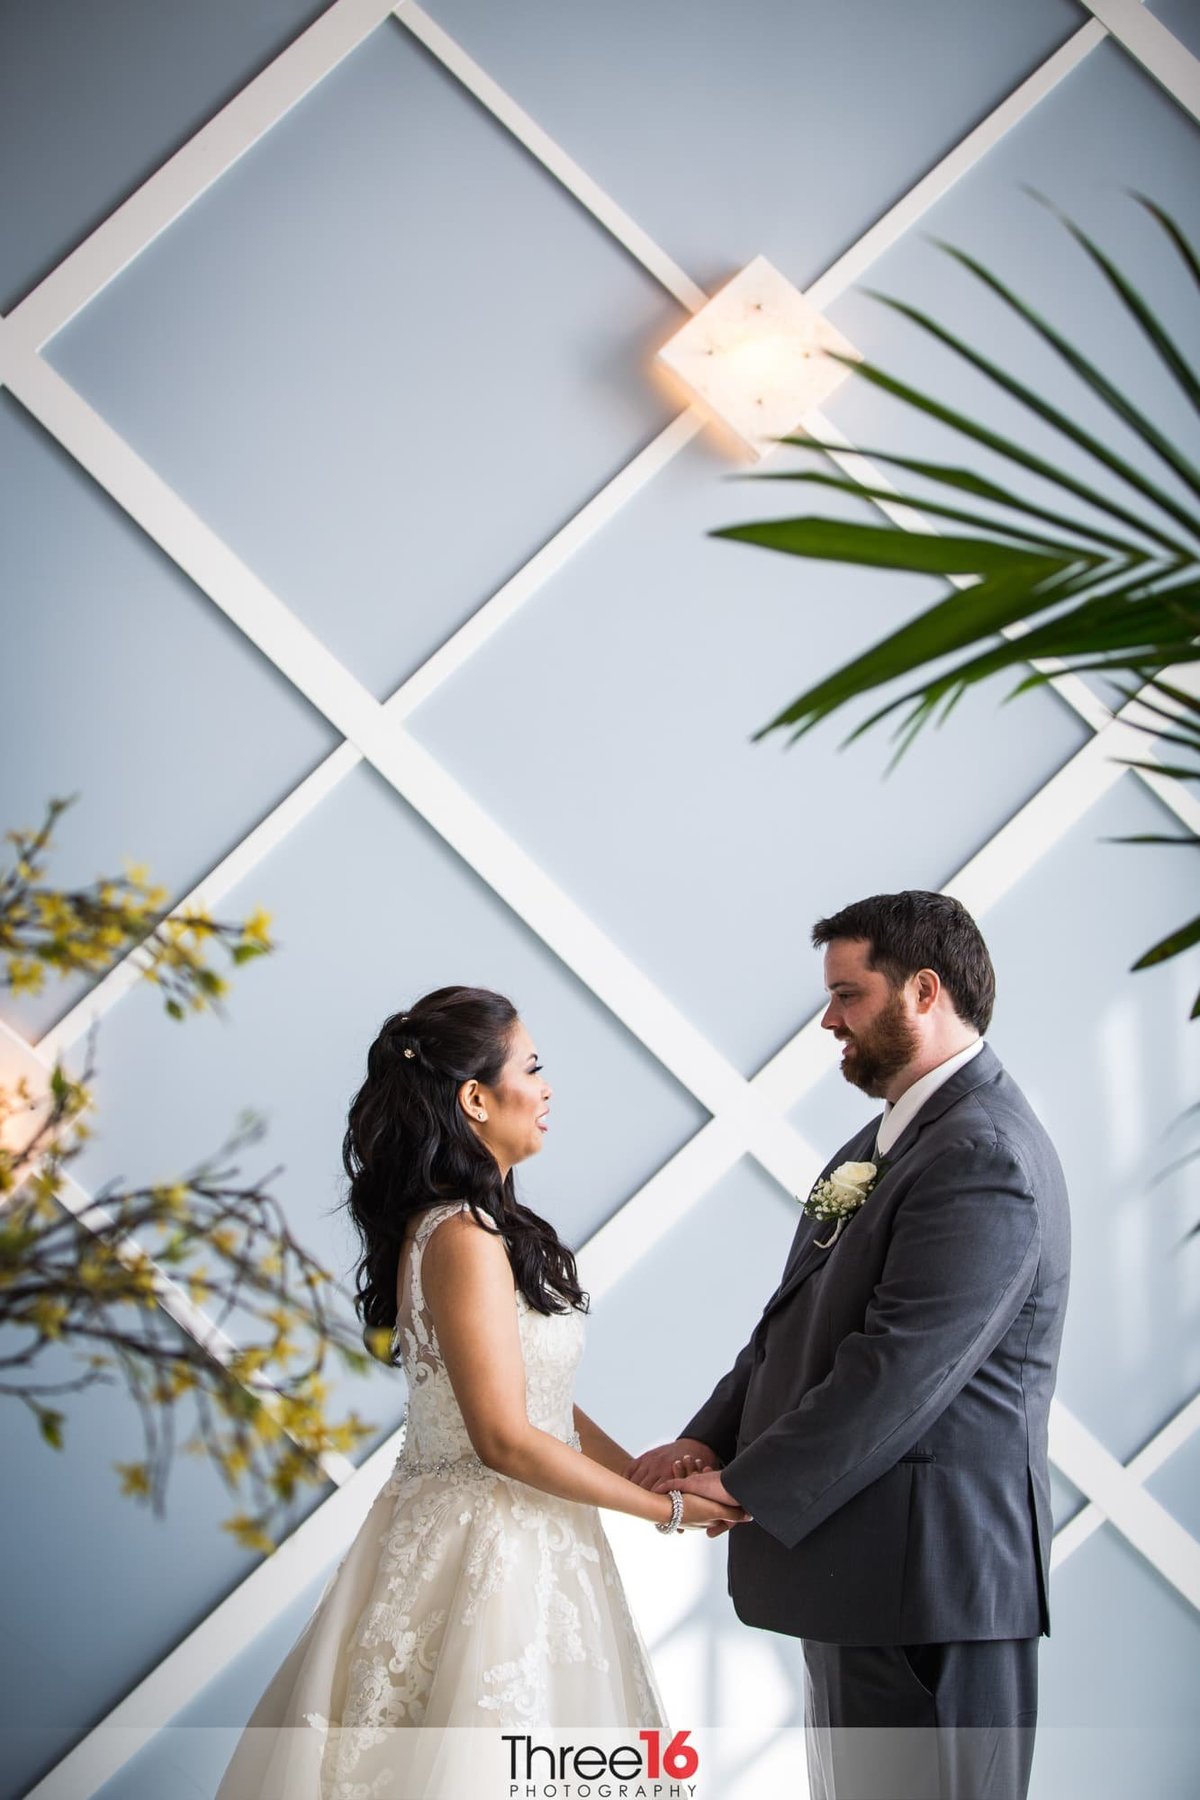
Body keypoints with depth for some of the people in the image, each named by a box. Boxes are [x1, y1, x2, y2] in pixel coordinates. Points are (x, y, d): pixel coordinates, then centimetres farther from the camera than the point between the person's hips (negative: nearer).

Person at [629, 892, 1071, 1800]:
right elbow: (798, 1318, 14)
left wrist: (746, 1486, -17)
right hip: (863, 1558, 10)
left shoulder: (983, 1155, -18)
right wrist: (709, 1441, -1)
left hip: (926, 1573, -10)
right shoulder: (888, 1140, 16)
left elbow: (902, 1365, -23)